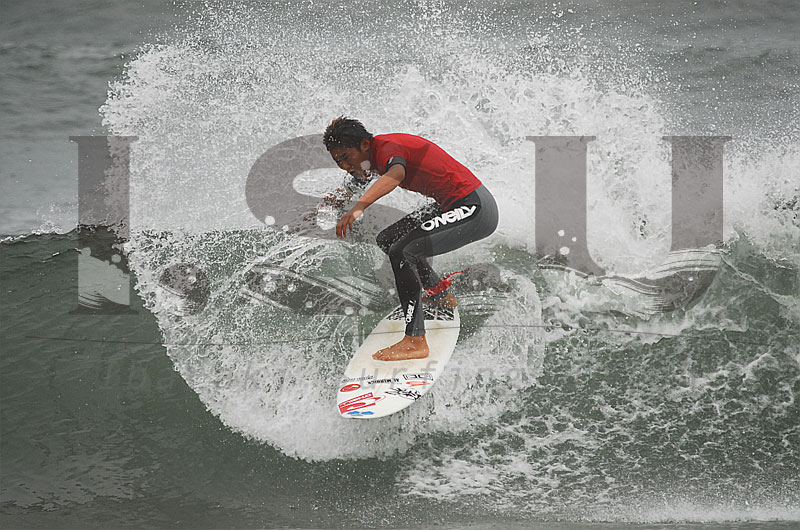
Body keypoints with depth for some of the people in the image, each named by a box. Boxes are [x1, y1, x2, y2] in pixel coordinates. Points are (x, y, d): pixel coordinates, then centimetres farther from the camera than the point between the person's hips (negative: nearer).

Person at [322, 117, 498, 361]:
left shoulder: (387, 147, -20)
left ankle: (415, 341, -23)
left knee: (401, 252, -23)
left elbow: (396, 174, -45)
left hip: (475, 209, -10)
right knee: (388, 240, 20)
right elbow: (345, 194, 27)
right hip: (451, 205, 10)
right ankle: (440, 295, 40)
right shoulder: (371, 157, 8)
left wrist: (358, 208, -56)